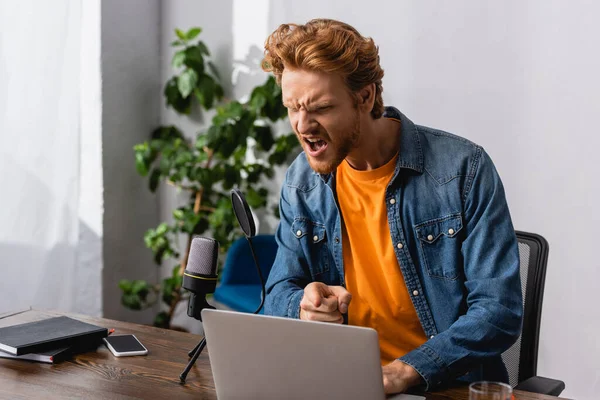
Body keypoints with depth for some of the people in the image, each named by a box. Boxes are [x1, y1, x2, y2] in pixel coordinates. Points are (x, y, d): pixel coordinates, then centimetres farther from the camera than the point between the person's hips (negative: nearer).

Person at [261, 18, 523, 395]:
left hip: (451, 386, -3)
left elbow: (500, 311, -13)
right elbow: (279, 296, 8)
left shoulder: (463, 168, -11)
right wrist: (304, 306, -16)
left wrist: (405, 371, -26)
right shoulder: (301, 183, 2)